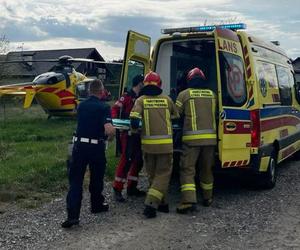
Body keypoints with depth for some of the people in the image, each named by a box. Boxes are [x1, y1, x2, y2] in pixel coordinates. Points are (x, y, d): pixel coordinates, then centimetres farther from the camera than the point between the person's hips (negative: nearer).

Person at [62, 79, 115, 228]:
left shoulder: (81, 106, 8)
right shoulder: (103, 107, -9)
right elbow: (109, 130, -21)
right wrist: (110, 137, 1)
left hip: (79, 145, 3)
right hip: (96, 147, -3)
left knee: (75, 180, 2)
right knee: (96, 178, 18)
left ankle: (72, 215, -6)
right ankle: (97, 205, 36)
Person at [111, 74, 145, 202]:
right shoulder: (127, 96, -7)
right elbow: (115, 109, -16)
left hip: (138, 133, 8)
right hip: (128, 133, -8)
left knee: (138, 160, 11)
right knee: (126, 159, -11)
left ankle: (132, 187, 23)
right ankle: (117, 189, -3)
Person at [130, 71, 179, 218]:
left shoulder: (141, 100, -1)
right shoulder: (167, 99, 4)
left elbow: (134, 121, -13)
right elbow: (176, 117, 17)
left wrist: (135, 130, 7)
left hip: (148, 144, 1)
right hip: (165, 144, 0)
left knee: (153, 174, 17)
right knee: (163, 174, 5)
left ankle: (162, 203, 24)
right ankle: (151, 204, -8)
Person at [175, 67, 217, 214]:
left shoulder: (184, 94, -1)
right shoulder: (211, 94, 10)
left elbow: (176, 115, 4)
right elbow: (213, 114, 17)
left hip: (191, 137, -4)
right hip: (210, 137, 4)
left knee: (187, 169, -2)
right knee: (206, 169, 17)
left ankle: (189, 200, -15)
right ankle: (207, 198, 27)